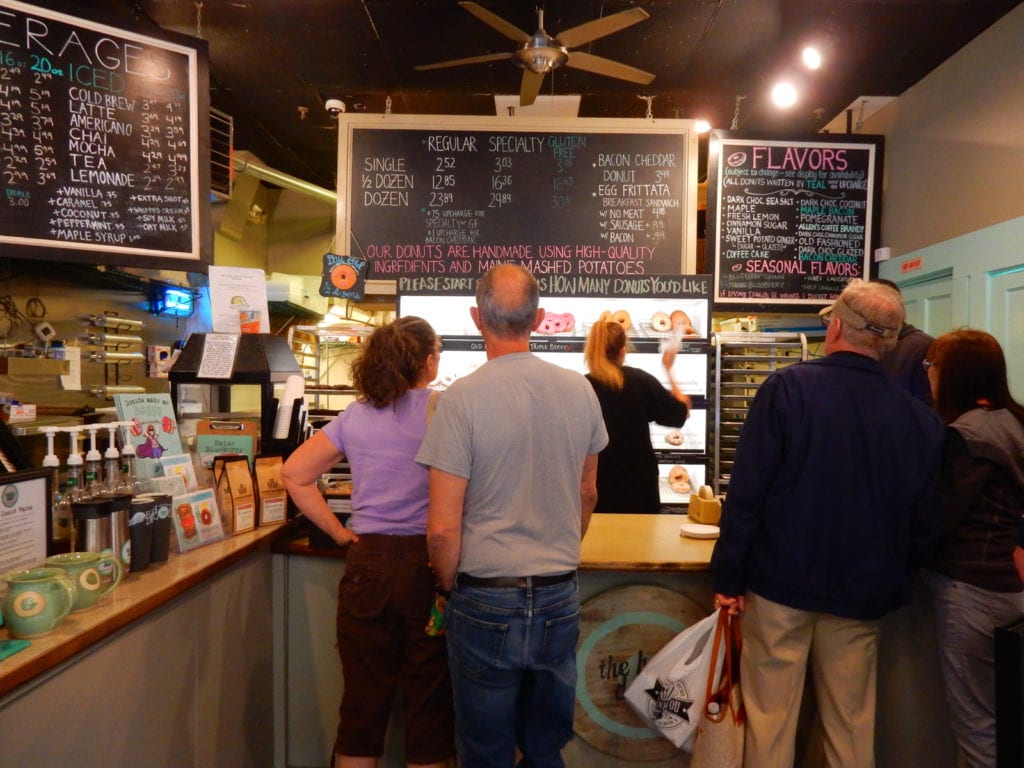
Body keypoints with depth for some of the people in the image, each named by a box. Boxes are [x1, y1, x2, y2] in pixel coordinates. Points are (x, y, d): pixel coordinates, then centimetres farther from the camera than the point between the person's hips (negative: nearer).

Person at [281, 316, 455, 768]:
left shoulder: (354, 416, 5)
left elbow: (294, 474, 6)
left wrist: (339, 532, 7)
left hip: (367, 564, 4)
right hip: (427, 563, -4)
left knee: (363, 703, 16)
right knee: (430, 707, 12)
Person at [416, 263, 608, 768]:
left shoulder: (463, 398, -17)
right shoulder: (580, 391, -3)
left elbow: (442, 528, -16)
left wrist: (449, 585, 3)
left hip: (487, 600, -4)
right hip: (560, 598, 4)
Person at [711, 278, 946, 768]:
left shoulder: (788, 387, -13)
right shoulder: (920, 419, -2)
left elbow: (747, 490, -15)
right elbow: (924, 524, 5)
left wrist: (728, 577, -7)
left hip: (781, 582, -3)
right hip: (863, 593, 4)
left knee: (771, 720, 9)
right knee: (852, 725, 18)